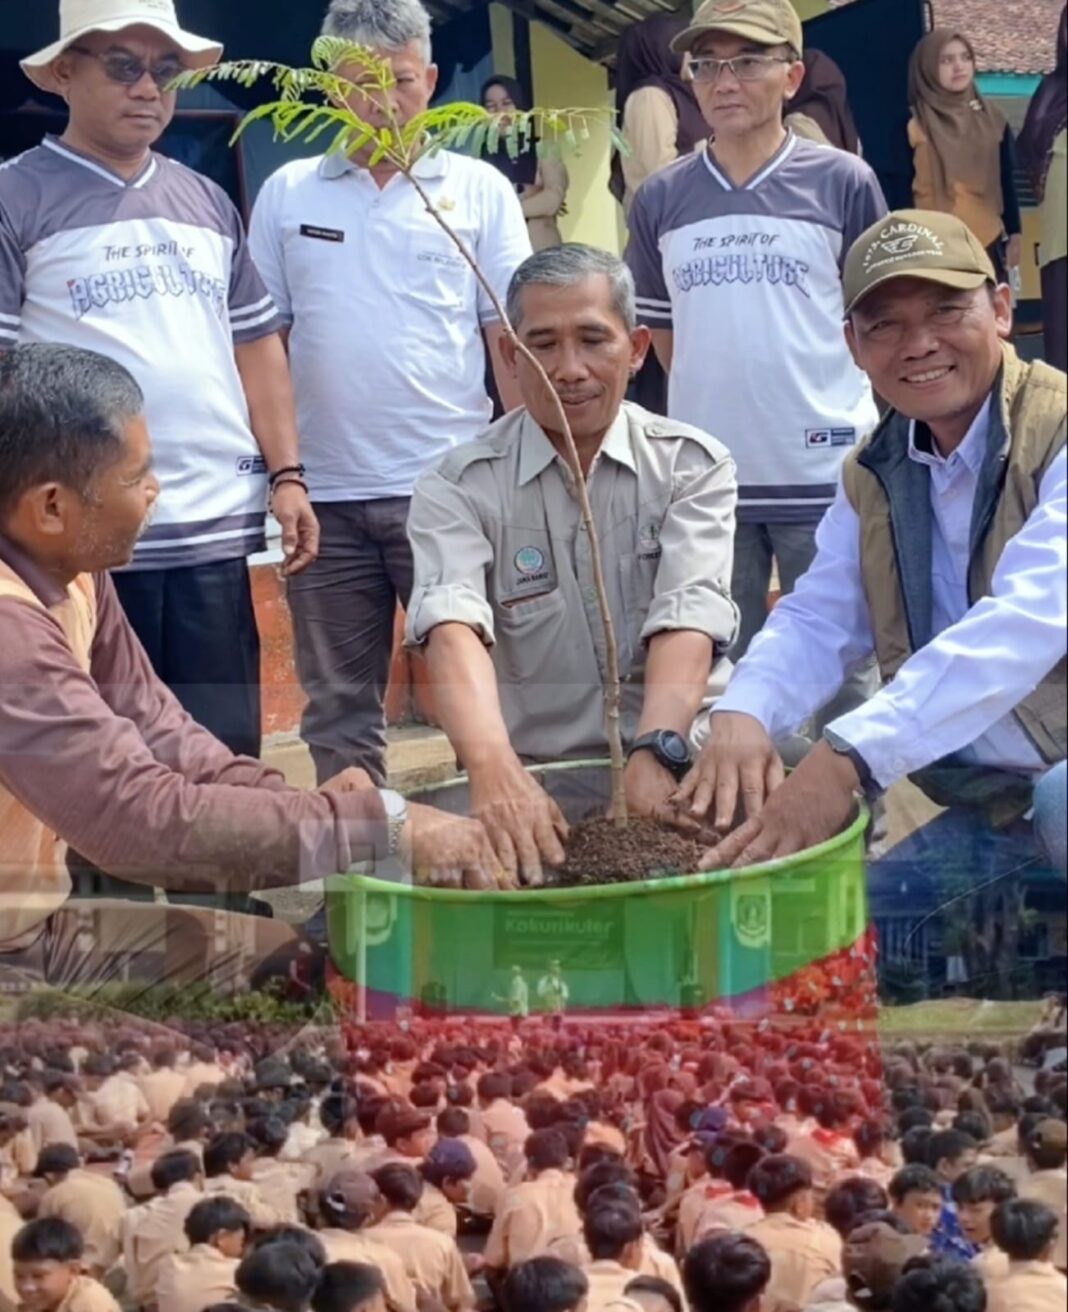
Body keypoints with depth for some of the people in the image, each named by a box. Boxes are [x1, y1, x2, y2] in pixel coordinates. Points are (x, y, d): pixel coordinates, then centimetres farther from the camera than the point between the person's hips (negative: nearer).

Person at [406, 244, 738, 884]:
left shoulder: (694, 467, 4)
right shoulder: (459, 489, 1)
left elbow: (687, 626, -11)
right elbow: (454, 631, -18)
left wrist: (654, 757, -31)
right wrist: (495, 769, -38)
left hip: (677, 765, 1)